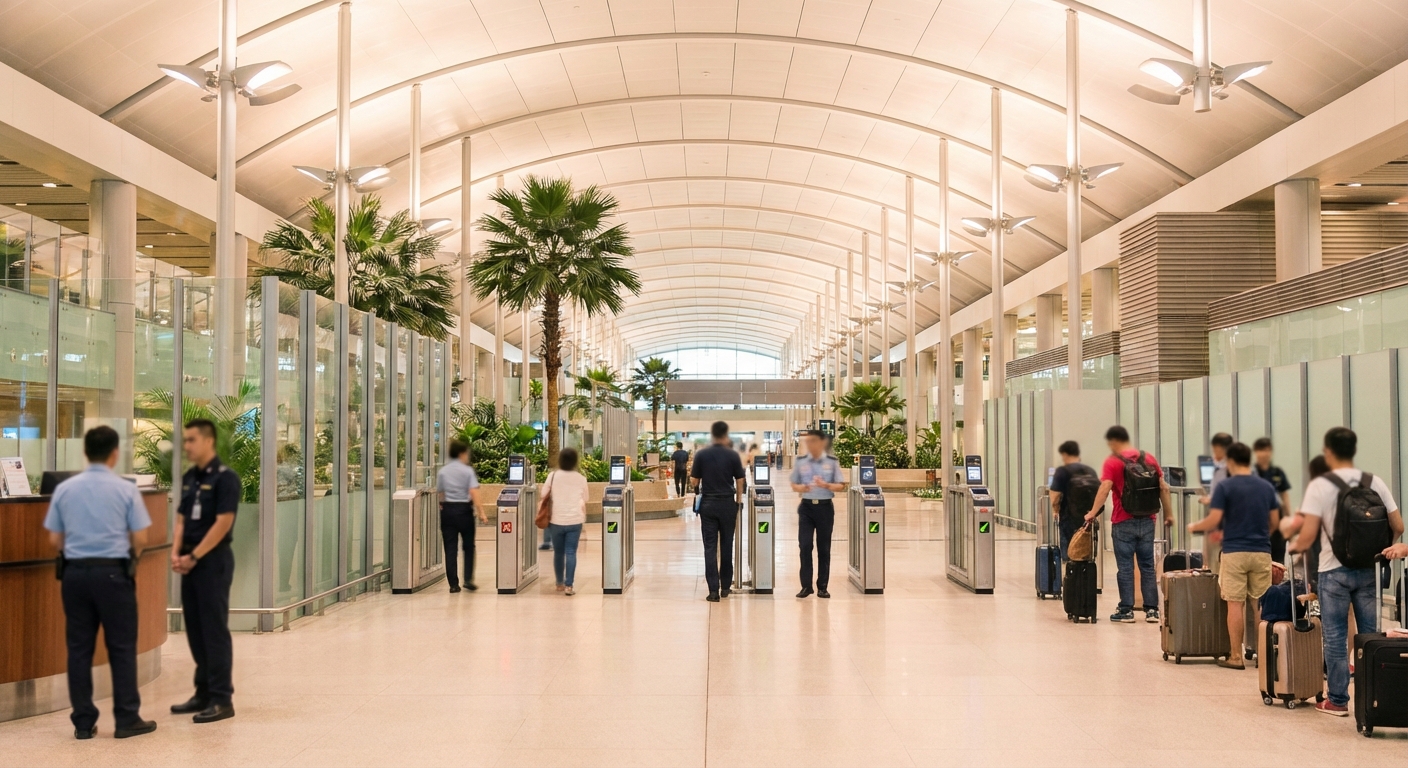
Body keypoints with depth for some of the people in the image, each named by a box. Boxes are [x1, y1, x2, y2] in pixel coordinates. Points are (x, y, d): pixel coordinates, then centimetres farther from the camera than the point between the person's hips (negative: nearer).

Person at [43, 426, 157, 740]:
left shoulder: (64, 489, 3)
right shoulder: (126, 489, -6)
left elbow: (55, 539, 6)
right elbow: (140, 539, -5)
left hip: (75, 573, 3)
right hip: (113, 573, -3)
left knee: (79, 648, 8)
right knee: (121, 647, 4)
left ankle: (83, 723, 11)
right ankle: (127, 719, 6)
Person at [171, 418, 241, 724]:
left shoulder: (225, 478, -11)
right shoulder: (189, 478, 12)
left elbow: (222, 523, -17)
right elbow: (181, 518, 14)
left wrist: (194, 556, -15)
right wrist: (176, 553, -1)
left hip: (213, 560, -8)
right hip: (191, 561, 8)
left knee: (214, 630, -5)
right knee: (194, 629, 11)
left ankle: (222, 699, 1)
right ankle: (204, 692, 21)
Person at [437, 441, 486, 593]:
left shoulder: (442, 472, 4)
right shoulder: (468, 470, -5)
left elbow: (440, 493, 8)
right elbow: (474, 493, -14)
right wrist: (481, 512, -14)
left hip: (447, 510, 2)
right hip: (464, 509, -2)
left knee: (450, 548, 4)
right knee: (468, 545, 13)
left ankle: (453, 584, 2)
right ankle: (468, 578, 4)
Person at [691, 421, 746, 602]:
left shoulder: (701, 454, -3)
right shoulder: (733, 455, -4)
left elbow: (695, 481, 1)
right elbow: (739, 483, -1)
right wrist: (738, 505, 9)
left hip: (708, 504, 0)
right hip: (727, 504, 0)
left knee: (710, 546, -1)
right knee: (726, 545, 12)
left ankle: (713, 589, -8)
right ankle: (725, 586, 20)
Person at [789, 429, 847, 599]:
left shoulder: (832, 462, 1)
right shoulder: (800, 462, 4)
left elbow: (841, 486, 0)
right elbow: (794, 485, 7)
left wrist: (826, 485, -17)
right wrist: (801, 488, -15)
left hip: (825, 507, -1)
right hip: (806, 507, 1)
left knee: (824, 548, 3)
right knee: (805, 545, -6)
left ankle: (822, 586, 11)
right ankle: (806, 585, 2)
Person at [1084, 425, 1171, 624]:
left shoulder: (1112, 462, -8)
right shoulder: (1149, 459, 6)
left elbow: (1104, 489, -19)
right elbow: (1164, 488, 7)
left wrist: (1092, 513, -15)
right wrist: (1168, 514, 13)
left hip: (1124, 522, -4)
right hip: (1147, 521, 4)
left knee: (1126, 567, 3)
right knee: (1147, 566, 10)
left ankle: (1126, 610, 5)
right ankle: (1151, 610, 10)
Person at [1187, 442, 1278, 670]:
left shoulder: (1225, 486, -7)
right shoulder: (1266, 487, 6)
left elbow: (1214, 520, -11)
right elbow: (1274, 521, 11)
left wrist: (1194, 527, 7)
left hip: (1234, 551, -4)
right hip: (1262, 551, 4)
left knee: (1235, 604, 0)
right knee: (1260, 604, 9)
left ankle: (1236, 656, 2)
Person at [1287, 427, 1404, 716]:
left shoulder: (1320, 486, -10)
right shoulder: (1375, 483, 3)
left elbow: (1308, 536, -15)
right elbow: (1398, 527, 4)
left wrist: (1294, 545, 6)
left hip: (1335, 571, -4)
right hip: (1368, 570, 4)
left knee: (1335, 637, 4)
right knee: (1370, 635, 10)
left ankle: (1337, 700, 9)